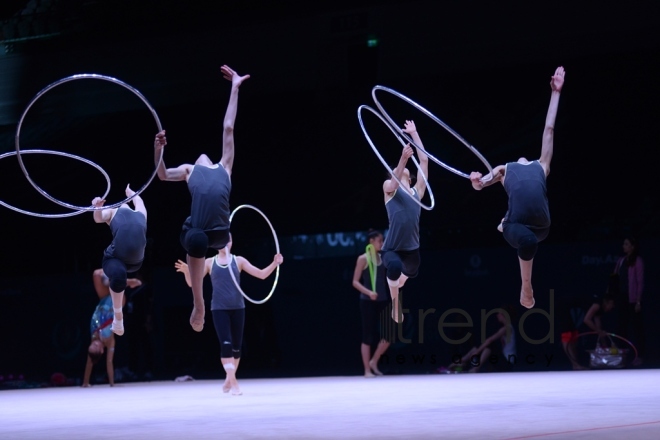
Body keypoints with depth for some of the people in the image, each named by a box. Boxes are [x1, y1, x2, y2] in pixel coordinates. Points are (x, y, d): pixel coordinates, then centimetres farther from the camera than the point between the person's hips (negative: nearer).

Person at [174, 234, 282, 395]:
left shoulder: (238, 260, 5)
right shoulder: (209, 262, 5)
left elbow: (261, 274, 2)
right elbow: (192, 283, 3)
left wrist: (275, 264, -15)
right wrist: (187, 271, -19)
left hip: (237, 308, 2)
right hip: (219, 309, -2)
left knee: (236, 346, 7)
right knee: (226, 344, -14)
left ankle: (229, 379, 26)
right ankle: (233, 382, -14)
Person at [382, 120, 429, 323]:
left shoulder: (417, 191, 11)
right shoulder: (389, 187, 3)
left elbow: (424, 160, 12)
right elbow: (394, 181, -22)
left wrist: (414, 134, 14)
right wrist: (403, 158, -37)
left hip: (412, 250, 5)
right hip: (392, 249, -5)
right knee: (395, 267, -36)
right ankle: (395, 301, -8)